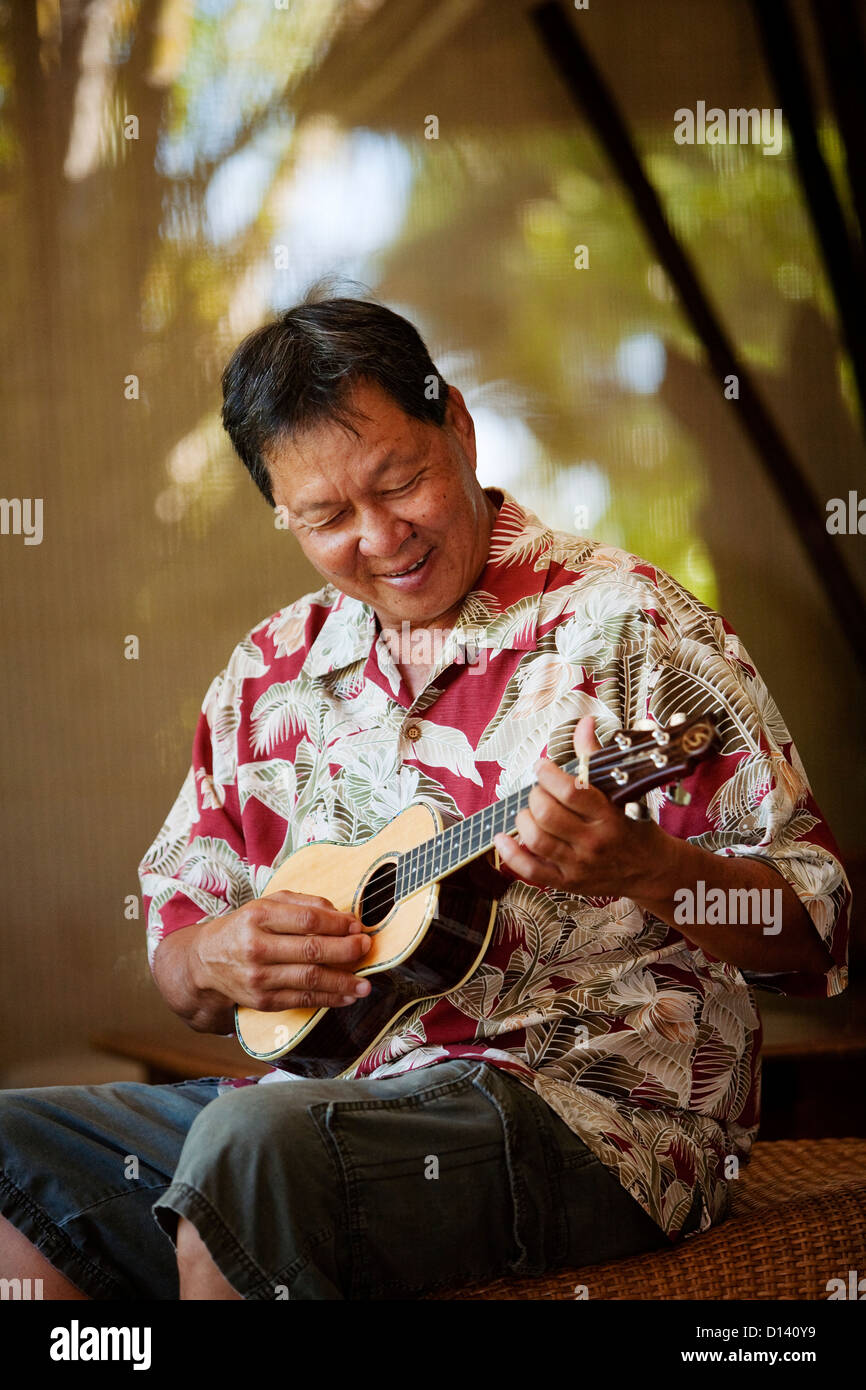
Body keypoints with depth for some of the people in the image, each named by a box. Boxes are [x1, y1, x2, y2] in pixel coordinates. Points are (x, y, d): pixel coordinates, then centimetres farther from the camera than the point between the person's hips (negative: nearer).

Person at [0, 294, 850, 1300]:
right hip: (308, 1090, 6)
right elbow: (173, 939, 17)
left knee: (253, 1140, -33)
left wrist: (641, 866, -27)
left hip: (587, 1111, -6)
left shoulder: (621, 623, -4)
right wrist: (215, 960, -6)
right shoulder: (270, 671, 13)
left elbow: (815, 932, -8)